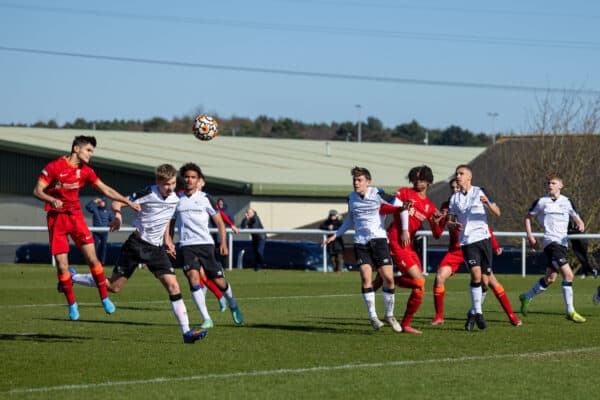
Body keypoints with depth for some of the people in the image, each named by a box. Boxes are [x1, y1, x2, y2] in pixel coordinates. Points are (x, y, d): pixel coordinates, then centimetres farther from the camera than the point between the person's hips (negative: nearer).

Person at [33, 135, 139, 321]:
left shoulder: (86, 171, 4)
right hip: (56, 218, -3)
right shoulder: (54, 167, -10)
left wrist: (128, 201, 7)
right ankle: (71, 304, 10)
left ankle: (104, 298, 6)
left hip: (75, 216, 3)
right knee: (62, 265, -5)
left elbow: (105, 190, 12)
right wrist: (52, 200, -29)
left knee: (92, 258, -7)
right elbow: (37, 191, -10)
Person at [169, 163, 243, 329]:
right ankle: (206, 319, -17)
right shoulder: (176, 199, 10)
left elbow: (219, 222, 8)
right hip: (186, 246, 0)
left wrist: (223, 242, -4)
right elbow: (171, 223, 20)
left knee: (219, 282, 0)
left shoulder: (205, 198, 5)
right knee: (193, 278, -22)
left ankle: (232, 304, 34)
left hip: (205, 244, 0)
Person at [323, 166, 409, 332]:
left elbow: (402, 207, -2)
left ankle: (389, 315, 10)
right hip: (360, 242, 3)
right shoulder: (351, 198, 7)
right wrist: (335, 235, 18)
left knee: (388, 278, -8)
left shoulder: (377, 194, -7)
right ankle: (372, 316, -4)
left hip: (378, 239, -3)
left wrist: (405, 230, -7)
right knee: (366, 277, -13)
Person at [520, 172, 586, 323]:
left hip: (562, 242, 5)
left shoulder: (567, 202, 9)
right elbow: (528, 217, 15)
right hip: (550, 241, -5)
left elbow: (578, 219, 13)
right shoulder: (541, 202, 3)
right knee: (568, 274, -18)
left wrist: (580, 225, -11)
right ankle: (570, 312, -15)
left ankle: (526, 298, 34)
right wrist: (530, 236, 4)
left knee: (550, 278, 12)